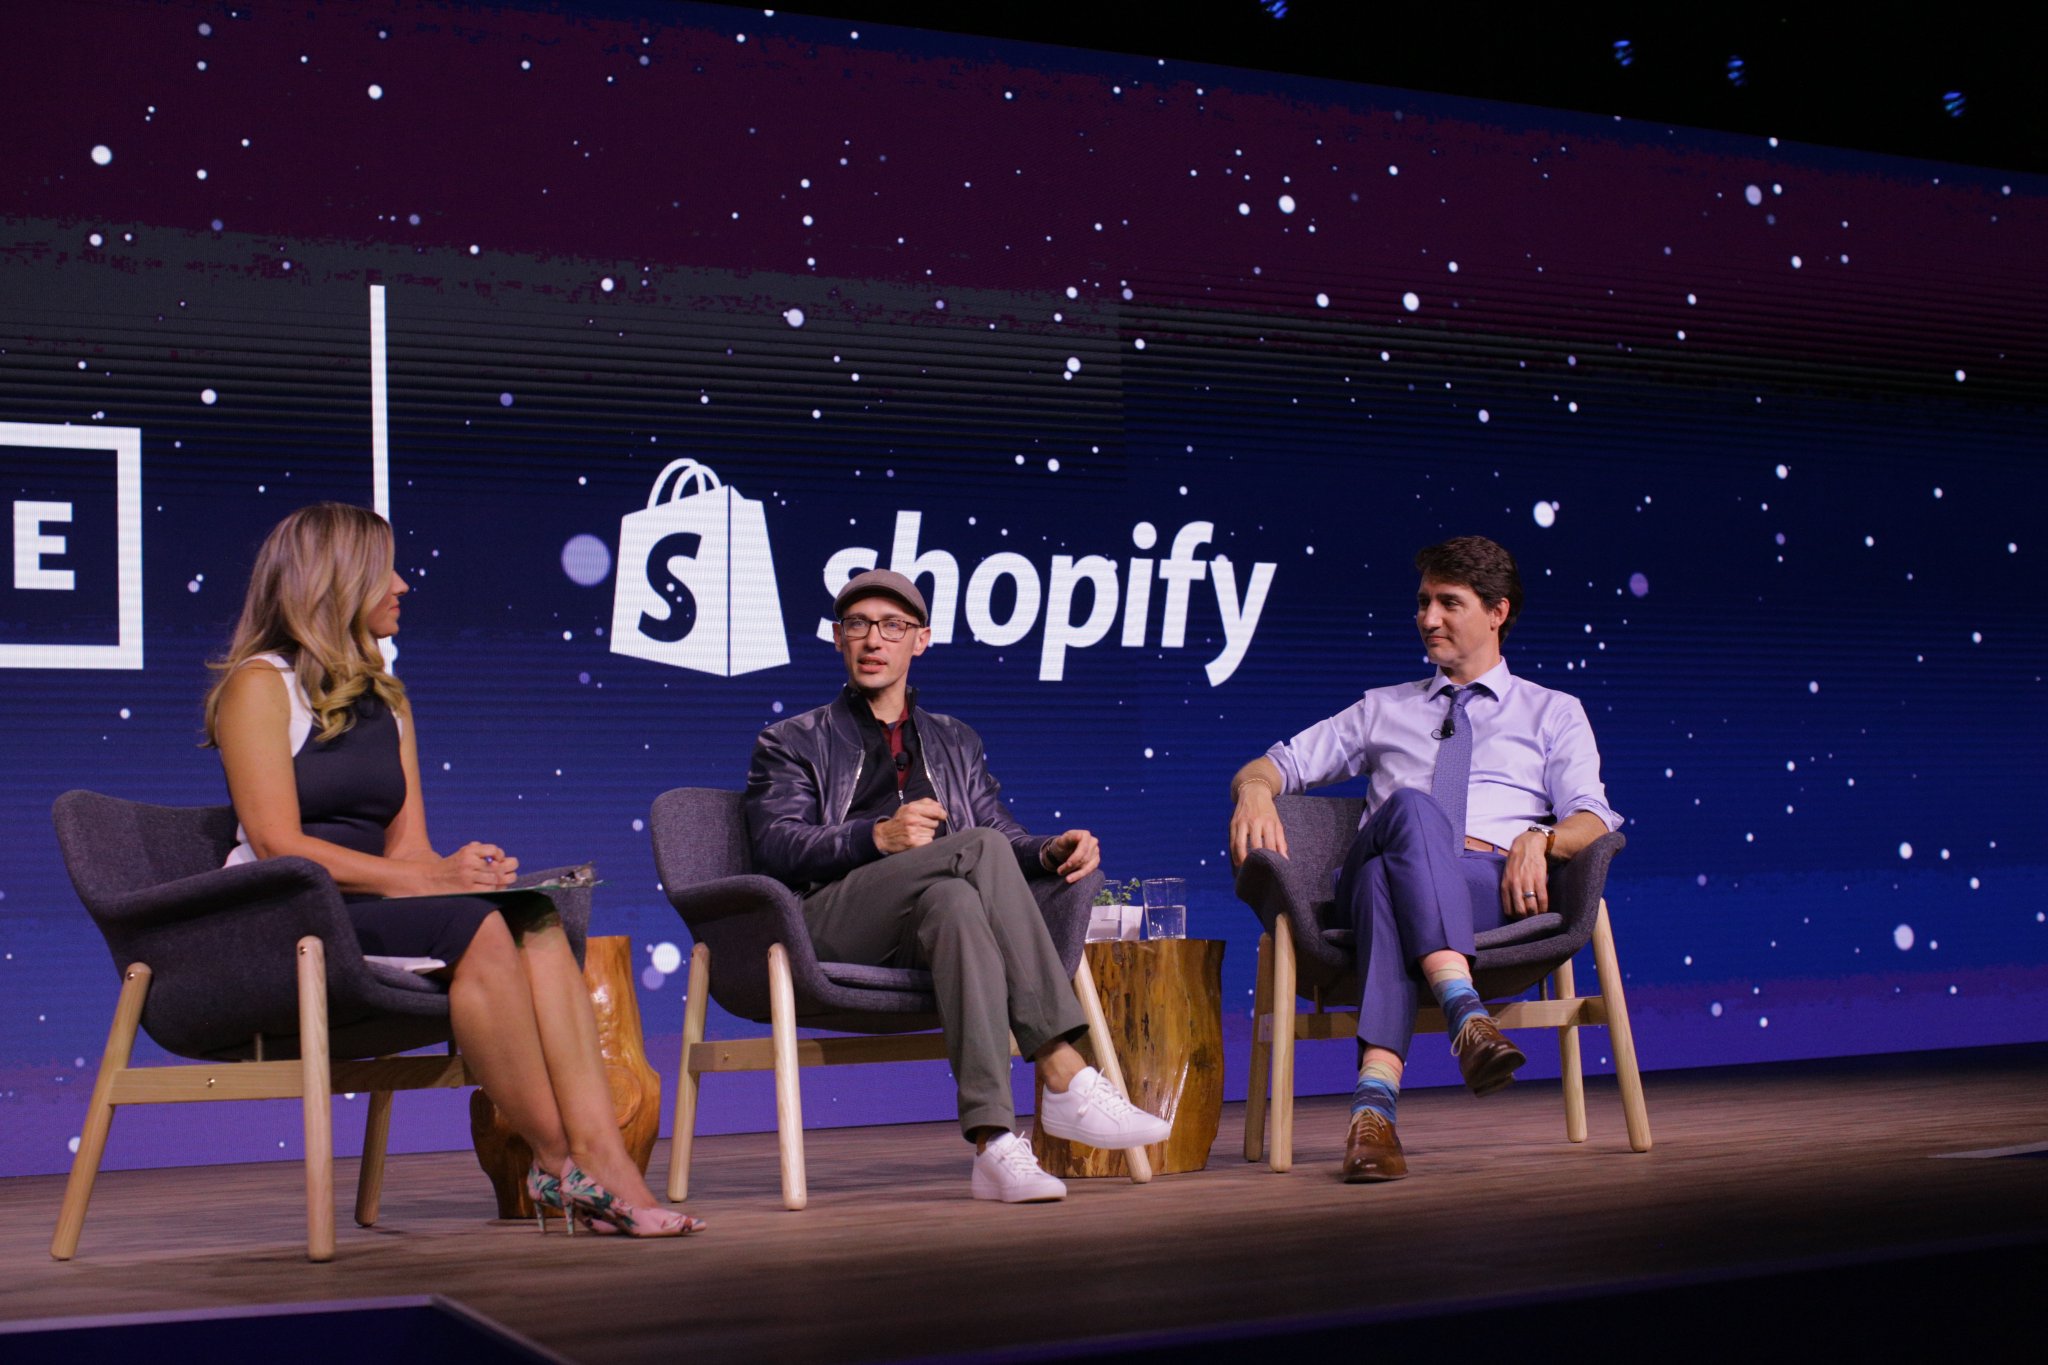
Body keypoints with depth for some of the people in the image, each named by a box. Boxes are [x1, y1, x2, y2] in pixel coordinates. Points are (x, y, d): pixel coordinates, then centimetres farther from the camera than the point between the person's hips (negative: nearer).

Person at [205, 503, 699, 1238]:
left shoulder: (386, 699, 21)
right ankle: (559, 1160, -25)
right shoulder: (261, 684, 0)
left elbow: (407, 847, 14)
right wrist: (430, 880, -20)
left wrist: (461, 867, -11)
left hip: (367, 907, 6)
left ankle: (600, 1156, -36)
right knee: (473, 924, -31)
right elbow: (278, 844, -13)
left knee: (533, 920, -23)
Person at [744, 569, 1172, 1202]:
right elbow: (777, 845, 0)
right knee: (979, 847, -31)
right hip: (829, 925, -3)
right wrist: (879, 837, -17)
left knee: (954, 901, -38)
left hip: (926, 925, 3)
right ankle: (1066, 1081, -40)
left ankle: (994, 1143, -50)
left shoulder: (955, 745, 30)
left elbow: (1010, 839, 19)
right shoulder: (792, 742, 19)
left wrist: (1052, 851, -7)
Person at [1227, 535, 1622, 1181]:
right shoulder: (1383, 709, 32)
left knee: (1388, 881, -39)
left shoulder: (1554, 713, 25)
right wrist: (1256, 789, -1)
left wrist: (1539, 839, -16)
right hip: (1373, 876, 1)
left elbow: (1593, 820, 9)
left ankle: (1376, 1099, -57)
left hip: (1495, 886, -1)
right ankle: (1465, 1011, -58)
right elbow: (1277, 765, 26)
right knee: (1410, 808, -38)